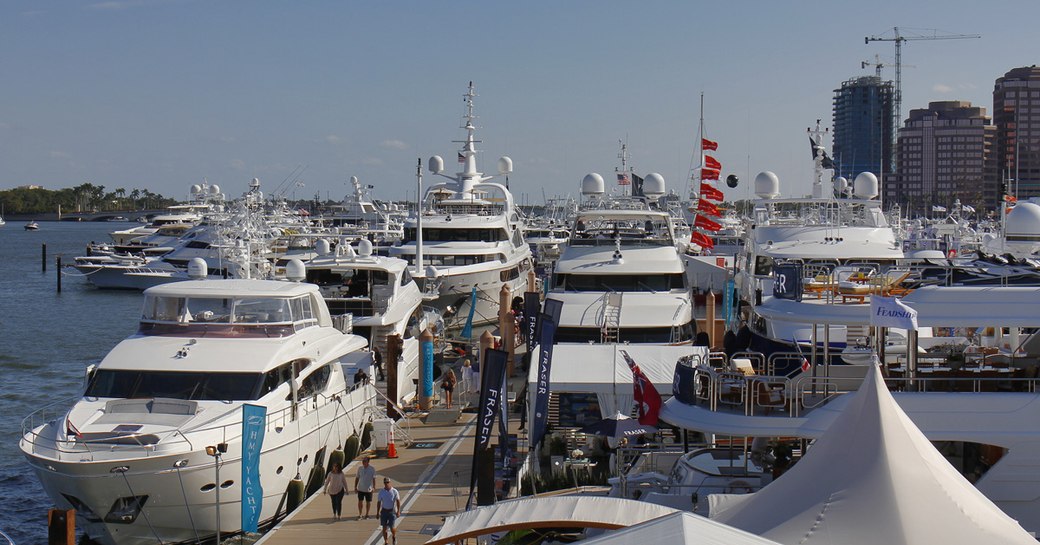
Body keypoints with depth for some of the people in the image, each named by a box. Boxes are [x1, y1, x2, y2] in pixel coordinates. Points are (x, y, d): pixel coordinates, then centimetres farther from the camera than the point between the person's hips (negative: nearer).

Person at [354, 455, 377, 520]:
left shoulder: (372, 469, -9)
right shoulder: (360, 468, 0)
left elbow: (374, 479, -10)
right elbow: (357, 478, 8)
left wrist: (374, 487, -17)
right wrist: (355, 486, 5)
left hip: (369, 489, -2)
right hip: (360, 489, 2)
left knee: (368, 502, 9)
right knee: (360, 502, 6)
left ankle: (367, 515, 24)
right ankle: (359, 515, 17)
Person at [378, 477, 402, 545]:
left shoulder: (394, 491, -8)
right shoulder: (381, 492, -2)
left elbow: (398, 501, -6)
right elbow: (379, 502, 5)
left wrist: (398, 511, -15)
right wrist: (378, 512, 4)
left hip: (392, 511, -2)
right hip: (384, 511, 2)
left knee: (392, 527, -6)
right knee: (384, 527, 2)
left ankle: (394, 537, 25)